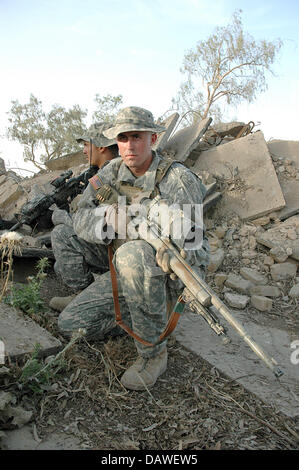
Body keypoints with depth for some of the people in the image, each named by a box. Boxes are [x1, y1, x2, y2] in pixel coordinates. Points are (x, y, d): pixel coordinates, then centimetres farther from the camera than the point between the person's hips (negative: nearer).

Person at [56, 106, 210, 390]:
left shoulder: (179, 179, -15)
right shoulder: (111, 173, 0)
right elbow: (81, 220, -7)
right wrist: (110, 218, -30)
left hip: (173, 274, -5)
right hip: (127, 274, 6)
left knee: (132, 254, -39)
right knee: (69, 324, -3)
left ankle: (153, 353, -19)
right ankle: (142, 318, 16)